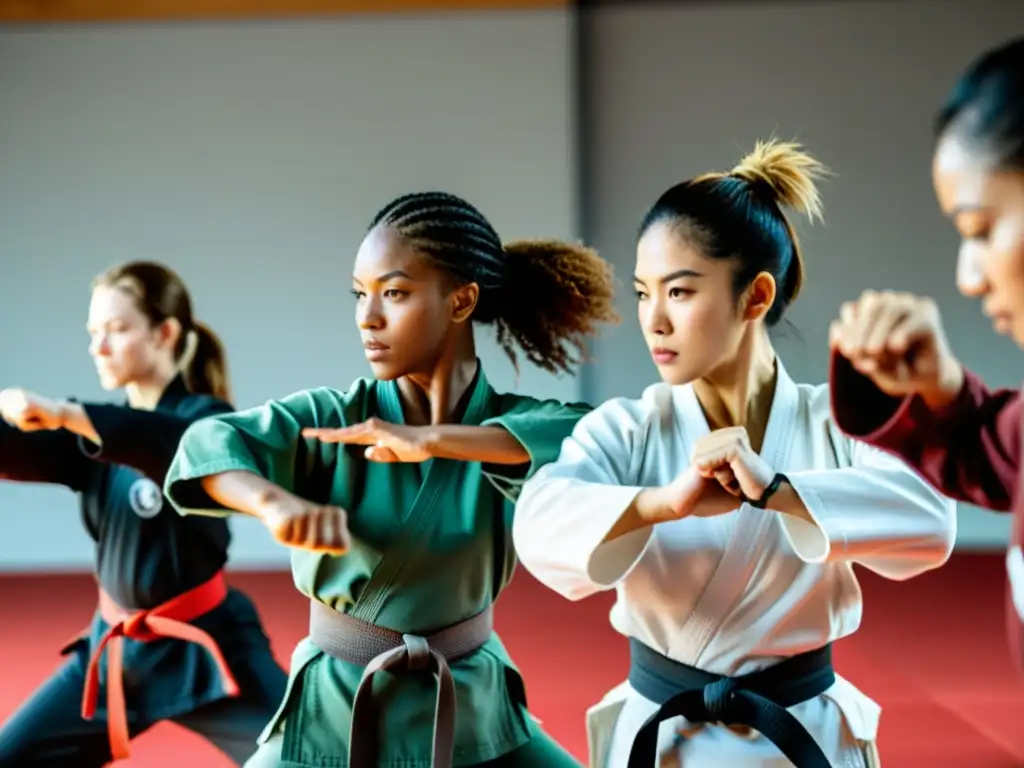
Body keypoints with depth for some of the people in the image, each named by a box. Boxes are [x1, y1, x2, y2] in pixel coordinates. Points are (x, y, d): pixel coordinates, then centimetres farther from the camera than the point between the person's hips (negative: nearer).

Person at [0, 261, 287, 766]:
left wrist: (64, 415, -47)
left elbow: (172, 445, -36)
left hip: (204, 645, -6)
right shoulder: (98, 430, 6)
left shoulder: (206, 418, -12)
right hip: (115, 645, 6)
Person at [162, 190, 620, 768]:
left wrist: (433, 440, -34)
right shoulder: (329, 418, -8)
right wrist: (278, 503, -43)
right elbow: (210, 442, -22)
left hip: (473, 713, 1)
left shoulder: (508, 424, -7)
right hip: (334, 710, 0)